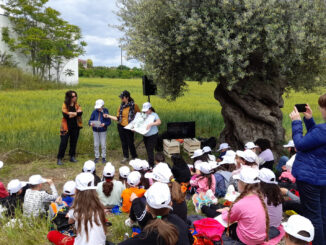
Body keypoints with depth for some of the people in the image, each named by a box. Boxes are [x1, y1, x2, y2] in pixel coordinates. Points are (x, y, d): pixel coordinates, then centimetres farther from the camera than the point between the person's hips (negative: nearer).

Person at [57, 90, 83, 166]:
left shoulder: (76, 105, 5)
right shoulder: (65, 105, -7)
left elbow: (80, 113, -10)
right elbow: (65, 115, -20)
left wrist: (71, 113, -21)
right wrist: (76, 113, -13)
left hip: (75, 126, 4)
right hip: (67, 127, -4)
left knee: (74, 142, 12)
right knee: (63, 143, -3)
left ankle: (72, 157, 25)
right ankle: (59, 159, 4)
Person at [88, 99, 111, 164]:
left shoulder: (105, 112, -11)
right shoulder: (94, 112, -6)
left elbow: (109, 122, -10)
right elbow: (90, 120, -2)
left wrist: (104, 124, -28)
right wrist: (91, 123, -24)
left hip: (103, 131, -2)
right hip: (95, 130, 2)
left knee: (103, 144, 5)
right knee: (96, 144, 9)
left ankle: (103, 157, 20)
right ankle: (97, 157, 23)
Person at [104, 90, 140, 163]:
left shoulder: (134, 105, -9)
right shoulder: (121, 106, 4)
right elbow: (118, 118, 6)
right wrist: (109, 116, -1)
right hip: (121, 127, 4)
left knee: (130, 143, 0)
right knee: (124, 143, 13)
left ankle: (134, 157, 18)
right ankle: (126, 157, 28)